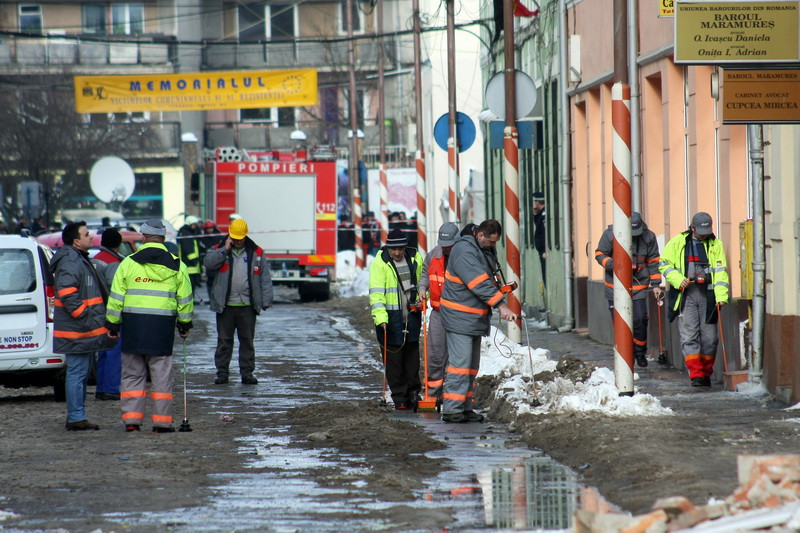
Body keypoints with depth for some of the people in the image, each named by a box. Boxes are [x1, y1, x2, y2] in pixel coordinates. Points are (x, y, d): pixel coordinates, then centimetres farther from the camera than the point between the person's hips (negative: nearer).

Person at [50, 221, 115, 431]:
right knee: (77, 372, -9)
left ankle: (76, 417, 21)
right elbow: (67, 294, -27)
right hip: (76, 332, -11)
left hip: (85, 332, 11)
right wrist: (85, 317, -24)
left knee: (82, 372, 15)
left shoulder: (81, 260, 19)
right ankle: (76, 419, -7)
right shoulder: (70, 263, -17)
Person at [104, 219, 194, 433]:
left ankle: (131, 419, 4)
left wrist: (112, 324, 9)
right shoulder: (176, 266, 5)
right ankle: (162, 421, 5)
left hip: (133, 326, 0)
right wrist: (185, 324, 22)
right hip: (162, 327, 0)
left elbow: (116, 297, 1)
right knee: (162, 376, 5)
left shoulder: (128, 263, 0)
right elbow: (185, 299, 9)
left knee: (132, 375, 8)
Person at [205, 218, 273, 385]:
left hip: (247, 306, 0)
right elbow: (209, 264, -12)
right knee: (224, 340, 4)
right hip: (225, 305, 0)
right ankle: (222, 372, 10)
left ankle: (247, 373, 10)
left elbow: (265, 278, 7)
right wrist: (225, 250, -14)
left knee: (247, 340, 4)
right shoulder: (219, 250, 7)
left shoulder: (256, 252, 8)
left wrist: (266, 301, 0)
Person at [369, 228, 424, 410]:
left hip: (412, 314, 4)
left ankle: (413, 391, 23)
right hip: (390, 317, -4)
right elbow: (376, 292, -15)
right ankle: (399, 397, 5)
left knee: (412, 355, 12)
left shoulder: (415, 259, 5)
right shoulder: (379, 263, -8)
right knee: (393, 357, -1)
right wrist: (380, 316, -26)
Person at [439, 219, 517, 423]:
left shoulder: (486, 250, 12)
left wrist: (498, 289, 4)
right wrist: (500, 305, -30)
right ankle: (451, 410, -13)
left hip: (475, 318, 10)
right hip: (459, 317, -10)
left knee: (472, 366, 11)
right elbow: (479, 284, -27)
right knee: (460, 363, -14)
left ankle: (464, 408, 15)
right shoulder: (464, 251, -19)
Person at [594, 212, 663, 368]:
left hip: (638, 286, 0)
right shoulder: (610, 234, -9)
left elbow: (653, 262, 6)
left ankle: (640, 352, 13)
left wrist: (655, 284, 2)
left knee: (640, 320, -7)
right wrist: (613, 265, -20)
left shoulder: (648, 237, -3)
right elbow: (600, 254, -1)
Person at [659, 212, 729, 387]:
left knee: (709, 337, 3)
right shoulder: (678, 242, 4)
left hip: (708, 296, 1)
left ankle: (706, 374, 16)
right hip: (685, 294, -1)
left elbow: (720, 271, 0)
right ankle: (696, 374, -10)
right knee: (689, 336, -9)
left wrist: (721, 296, -13)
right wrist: (679, 280, -11)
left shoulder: (715, 245, 7)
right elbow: (664, 264, 6)